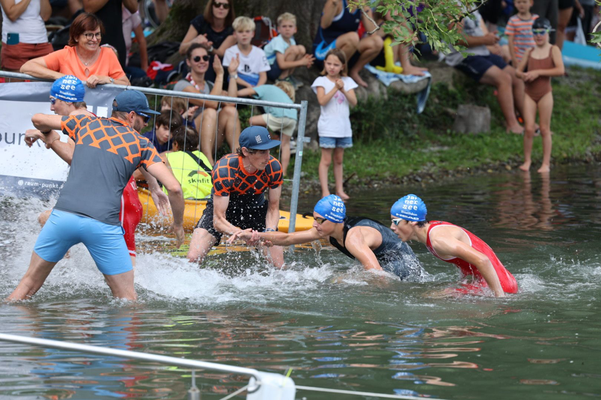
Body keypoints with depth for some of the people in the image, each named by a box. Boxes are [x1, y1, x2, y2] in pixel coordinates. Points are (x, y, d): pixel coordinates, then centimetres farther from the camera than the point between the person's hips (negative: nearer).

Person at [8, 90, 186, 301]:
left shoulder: (87, 124, 18)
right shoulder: (141, 144, 11)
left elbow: (38, 119, 29)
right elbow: (174, 187, 3)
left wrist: (47, 132, 52)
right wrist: (178, 224, 19)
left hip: (64, 215, 2)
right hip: (104, 224, -2)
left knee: (30, 283, 15)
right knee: (127, 297, 6)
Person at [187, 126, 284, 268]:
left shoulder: (274, 168, -22)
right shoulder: (224, 170, -33)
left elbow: (273, 208, -8)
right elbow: (218, 220, -33)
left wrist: (269, 232, -30)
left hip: (255, 210, 3)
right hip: (221, 208, -3)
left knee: (279, 266, -10)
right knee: (193, 258, -20)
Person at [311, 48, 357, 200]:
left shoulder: (347, 81, 8)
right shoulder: (322, 81, -2)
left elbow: (354, 102, -2)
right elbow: (322, 100, -16)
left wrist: (343, 90, -16)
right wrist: (335, 88, -22)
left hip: (343, 127, 4)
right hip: (328, 127, -4)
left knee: (339, 160, 12)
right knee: (326, 160, -5)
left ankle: (339, 190, 17)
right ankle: (325, 192, -5)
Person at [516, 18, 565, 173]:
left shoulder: (553, 50, 0)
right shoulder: (530, 52, 11)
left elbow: (560, 70, -13)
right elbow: (518, 71, 16)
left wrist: (538, 72, -16)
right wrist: (523, 75, -9)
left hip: (545, 93, -3)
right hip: (529, 93, 3)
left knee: (545, 129, 1)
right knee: (529, 129, -3)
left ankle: (546, 163, 6)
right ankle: (527, 160, 9)